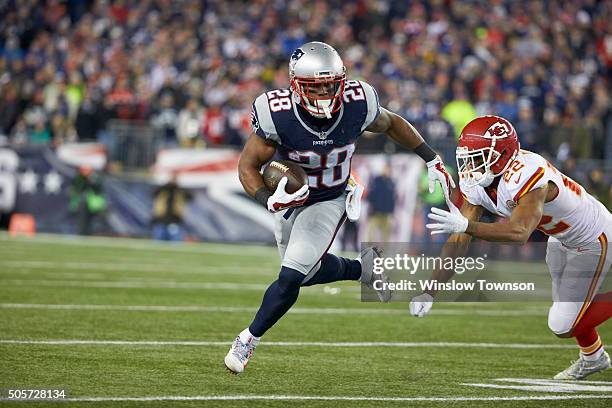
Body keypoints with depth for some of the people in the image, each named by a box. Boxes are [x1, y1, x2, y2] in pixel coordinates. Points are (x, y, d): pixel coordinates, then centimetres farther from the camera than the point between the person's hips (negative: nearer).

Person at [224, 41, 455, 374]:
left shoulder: (357, 106, -25)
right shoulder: (278, 114, -31)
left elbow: (391, 124, -1)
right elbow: (248, 165, -19)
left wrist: (432, 160, 0)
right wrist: (268, 200, -38)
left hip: (328, 201, -1)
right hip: (288, 199, 1)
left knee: (290, 278, -13)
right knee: (307, 272, 16)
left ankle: (249, 339, 8)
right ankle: (363, 268, 44)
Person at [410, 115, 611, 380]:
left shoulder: (526, 175, -38)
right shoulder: (476, 184, -12)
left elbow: (519, 232, -52)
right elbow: (459, 241, -11)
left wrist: (465, 225, -61)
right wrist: (430, 290, -16)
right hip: (562, 238, 8)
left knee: (564, 326, -8)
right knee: (564, 308, 22)